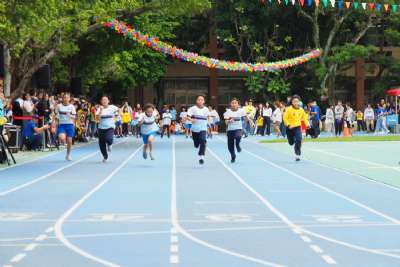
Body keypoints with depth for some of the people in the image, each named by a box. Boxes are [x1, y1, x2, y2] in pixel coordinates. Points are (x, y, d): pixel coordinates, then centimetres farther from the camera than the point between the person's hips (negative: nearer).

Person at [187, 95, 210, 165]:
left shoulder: (206, 109, 3)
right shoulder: (193, 108, -5)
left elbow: (208, 116, 23)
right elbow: (188, 117, -10)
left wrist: (208, 122, 10)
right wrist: (191, 119, -28)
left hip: (203, 128, 0)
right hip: (195, 128, 0)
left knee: (203, 141, -21)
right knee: (196, 144, 10)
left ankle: (201, 157, -17)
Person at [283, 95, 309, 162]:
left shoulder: (301, 110, -1)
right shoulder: (289, 109, -12)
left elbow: (304, 117, 15)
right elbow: (285, 118, -10)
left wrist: (307, 124, 3)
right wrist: (288, 125, -21)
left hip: (298, 127, 1)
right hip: (290, 128, -1)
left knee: (299, 140, -19)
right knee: (291, 143, 11)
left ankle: (298, 155, -10)